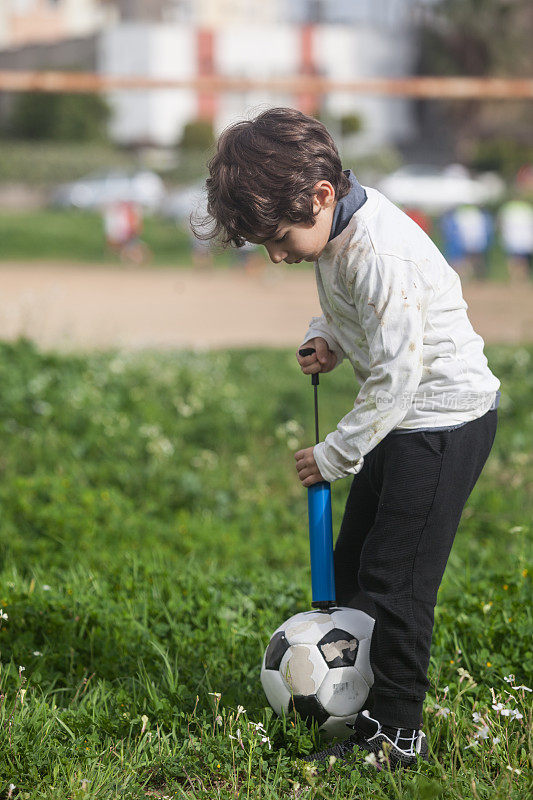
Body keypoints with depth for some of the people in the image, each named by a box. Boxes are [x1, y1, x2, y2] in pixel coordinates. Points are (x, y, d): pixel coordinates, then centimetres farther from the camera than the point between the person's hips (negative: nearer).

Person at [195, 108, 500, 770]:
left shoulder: (382, 256, -29)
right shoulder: (338, 227, 1)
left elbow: (396, 378, -25)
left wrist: (334, 455, -15)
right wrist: (328, 341, -2)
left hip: (445, 421, -10)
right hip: (405, 418, 10)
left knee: (395, 581, -6)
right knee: (353, 563, 16)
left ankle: (395, 733, 5)